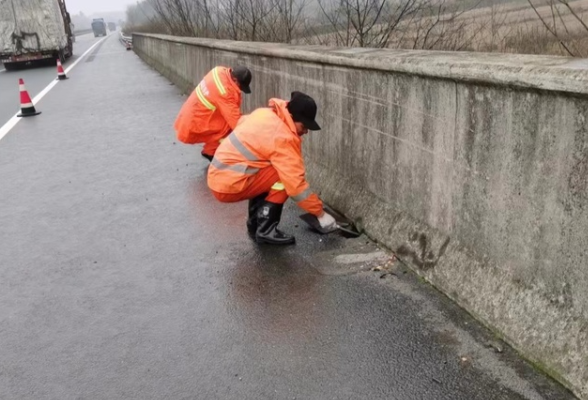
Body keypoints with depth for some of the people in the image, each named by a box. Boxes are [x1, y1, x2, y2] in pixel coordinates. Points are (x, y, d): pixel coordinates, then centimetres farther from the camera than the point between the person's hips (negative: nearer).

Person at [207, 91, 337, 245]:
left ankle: (255, 224, 20)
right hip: (229, 185, -9)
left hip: (218, 176, 9)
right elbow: (296, 183, -20)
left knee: (268, 175, 22)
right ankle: (266, 230, -7)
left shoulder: (265, 113, 6)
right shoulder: (283, 138, -19)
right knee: (284, 177, -12)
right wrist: (320, 213, -11)